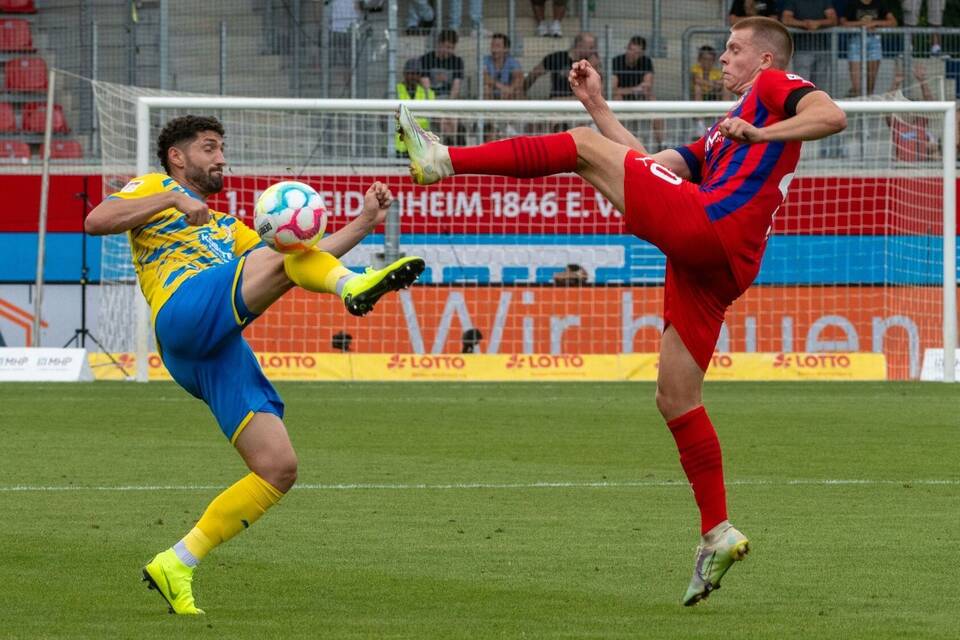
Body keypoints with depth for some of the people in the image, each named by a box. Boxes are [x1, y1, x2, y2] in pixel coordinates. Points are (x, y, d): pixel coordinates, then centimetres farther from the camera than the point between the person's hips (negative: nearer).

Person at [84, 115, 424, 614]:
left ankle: (175, 566, -2)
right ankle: (354, 287, -57)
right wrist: (174, 200, -6)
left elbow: (308, 261, 35)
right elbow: (96, 222, 1)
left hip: (224, 353, 7)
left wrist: (364, 222, 24)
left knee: (279, 470, -6)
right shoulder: (154, 189, 22)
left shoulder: (226, 230, 42)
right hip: (186, 314, -7)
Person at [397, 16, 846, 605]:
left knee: (583, 147, -4)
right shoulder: (726, 127, 38)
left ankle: (443, 160, -10)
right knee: (676, 399, 8)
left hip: (708, 225, -10)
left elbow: (833, 116, -9)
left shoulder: (774, 88, 12)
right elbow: (646, 167, 33)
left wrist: (760, 133, -18)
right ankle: (718, 537, 7)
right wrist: (598, 106, 34)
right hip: (709, 268, 10)